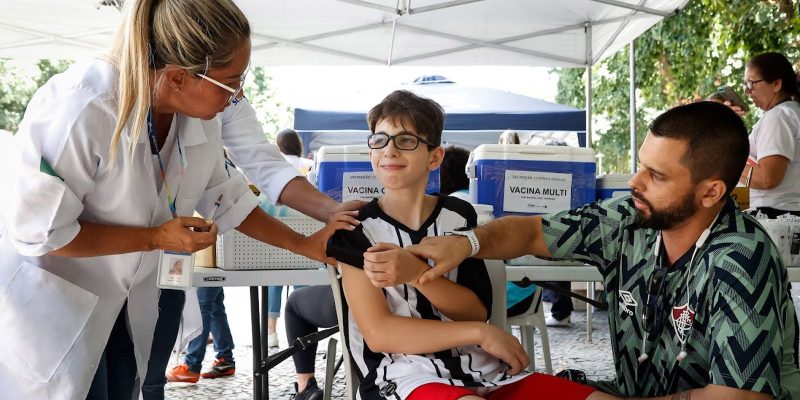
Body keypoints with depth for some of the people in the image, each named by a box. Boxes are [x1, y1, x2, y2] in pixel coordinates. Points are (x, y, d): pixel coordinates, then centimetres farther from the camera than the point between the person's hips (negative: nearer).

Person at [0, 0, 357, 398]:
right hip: (50, 303, -6)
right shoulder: (82, 107, -31)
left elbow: (229, 200, 5)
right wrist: (156, 238, -24)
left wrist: (306, 245, -2)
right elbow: (35, 229, -26)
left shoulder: (201, 120, -10)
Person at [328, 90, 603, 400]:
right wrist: (480, 333, -11)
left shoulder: (459, 215, 10)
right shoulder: (357, 229, 0)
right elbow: (378, 333, -8)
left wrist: (416, 272, -16)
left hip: (479, 370, 4)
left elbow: (477, 311, 2)